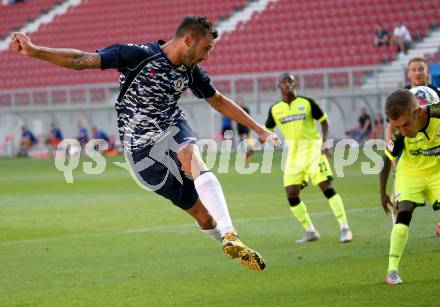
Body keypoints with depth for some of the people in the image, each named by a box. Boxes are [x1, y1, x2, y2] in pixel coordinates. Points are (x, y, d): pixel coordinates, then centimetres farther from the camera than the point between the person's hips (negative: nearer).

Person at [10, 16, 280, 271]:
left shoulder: (191, 71, 5)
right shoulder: (139, 55, -13)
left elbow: (219, 101, 22)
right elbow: (82, 60, -16)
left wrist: (259, 129, 25)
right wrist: (34, 51, -27)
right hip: (141, 149, -3)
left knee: (192, 157, -34)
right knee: (202, 215, -10)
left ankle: (230, 238, -44)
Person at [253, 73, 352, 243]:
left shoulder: (307, 102, -5)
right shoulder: (275, 109, 4)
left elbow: (324, 122, 1)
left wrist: (324, 142, -14)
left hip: (313, 149, -4)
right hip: (294, 154, 4)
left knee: (326, 187, -14)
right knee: (291, 195, -2)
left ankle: (344, 229, -11)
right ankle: (310, 232, 12)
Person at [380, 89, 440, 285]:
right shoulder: (399, 134, -29)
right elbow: (387, 159, -12)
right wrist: (383, 192, -3)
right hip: (410, 174, -1)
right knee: (403, 215, -17)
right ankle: (392, 270, -13)